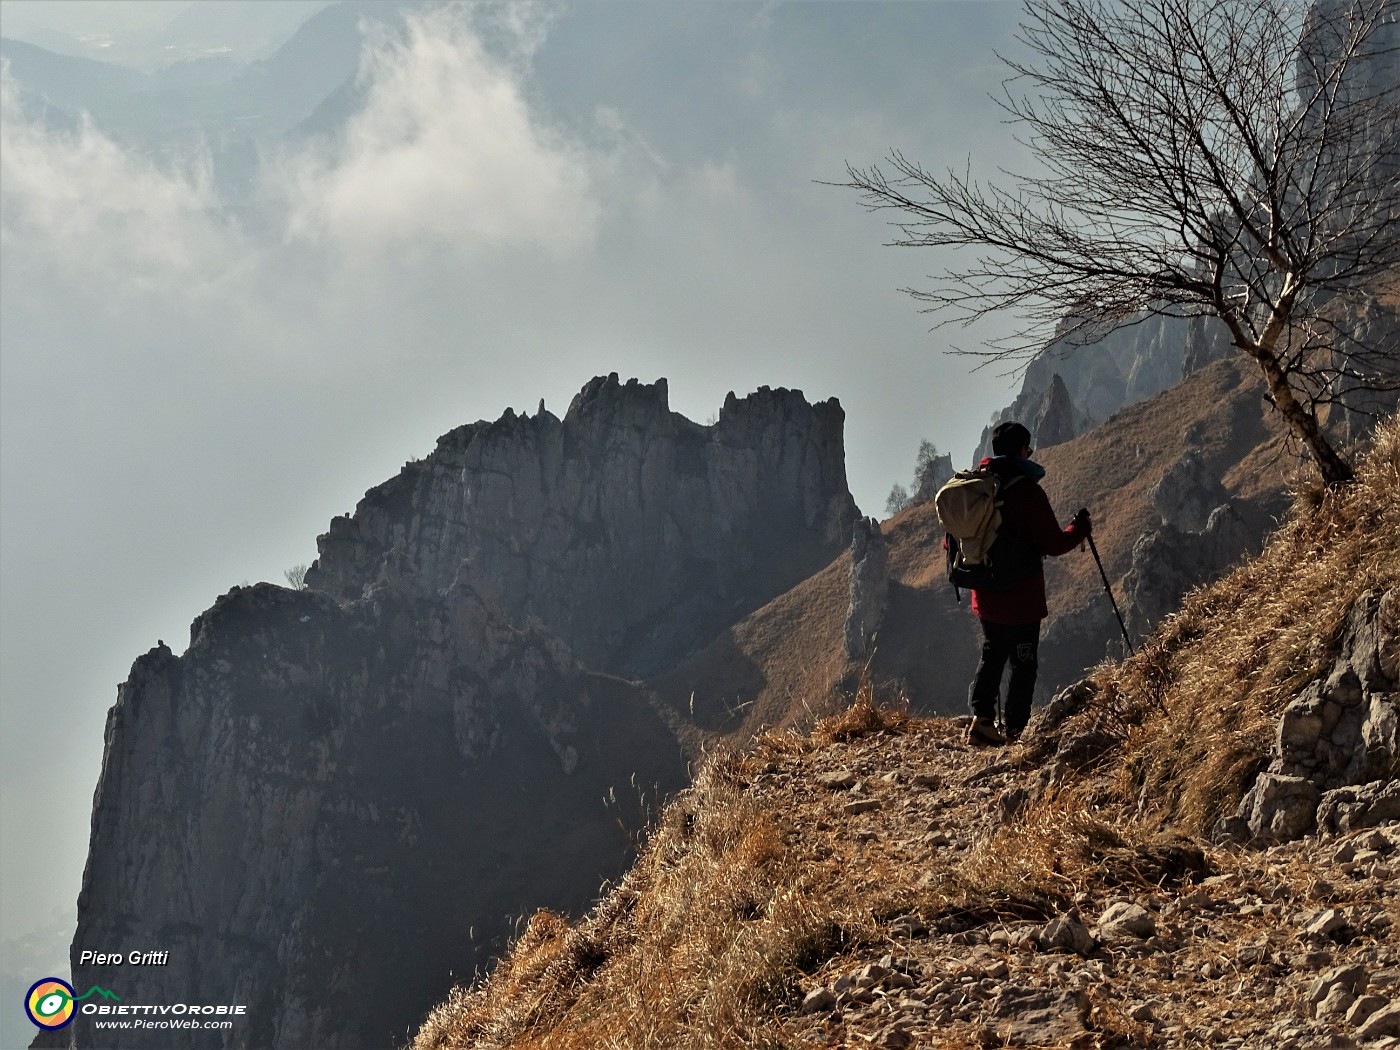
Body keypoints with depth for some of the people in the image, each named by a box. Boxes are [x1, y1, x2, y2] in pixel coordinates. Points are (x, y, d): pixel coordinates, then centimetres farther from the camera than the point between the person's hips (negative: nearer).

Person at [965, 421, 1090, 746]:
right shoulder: (1027, 491, -17)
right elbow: (1053, 544, -15)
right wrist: (1080, 528, 3)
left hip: (985, 598, 6)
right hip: (1021, 599, -6)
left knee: (991, 657, 18)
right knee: (1023, 665, 6)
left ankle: (982, 719, 4)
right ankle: (1014, 731, 6)